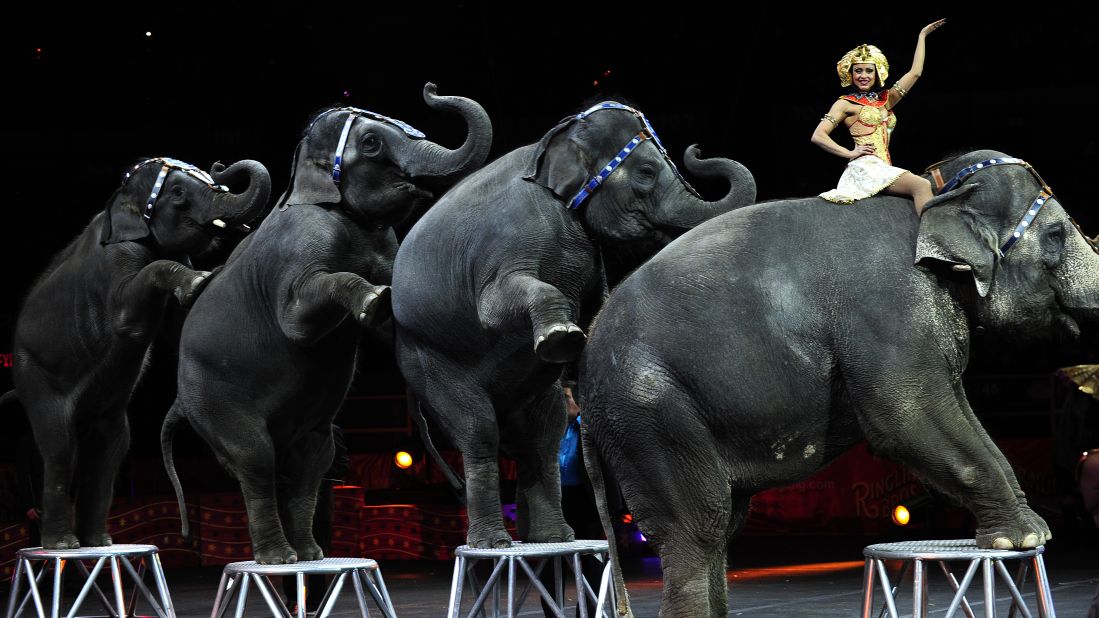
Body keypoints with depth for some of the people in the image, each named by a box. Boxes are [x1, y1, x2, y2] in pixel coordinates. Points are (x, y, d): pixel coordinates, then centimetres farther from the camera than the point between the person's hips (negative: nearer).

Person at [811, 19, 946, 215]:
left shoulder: (885, 100, 24)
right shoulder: (845, 104, 8)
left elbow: (915, 73, 23)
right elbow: (818, 136, -1)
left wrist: (922, 36, 27)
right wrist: (850, 153, -7)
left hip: (884, 168, 7)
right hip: (865, 168, -7)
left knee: (924, 188, -18)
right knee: (922, 186, -27)